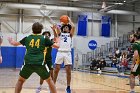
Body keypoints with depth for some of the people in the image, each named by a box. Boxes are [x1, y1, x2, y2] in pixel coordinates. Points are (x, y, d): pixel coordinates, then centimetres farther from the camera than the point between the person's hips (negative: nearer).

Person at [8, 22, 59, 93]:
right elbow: (57, 46, 12)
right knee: (49, 80, 17)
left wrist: (11, 41, 51)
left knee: (20, 80, 22)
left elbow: (15, 44, 28)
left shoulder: (27, 38, 14)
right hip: (40, 63, -1)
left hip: (28, 63, 1)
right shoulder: (44, 39, 8)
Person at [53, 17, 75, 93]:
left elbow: (73, 27, 2)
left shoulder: (70, 35, 17)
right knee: (56, 70, -1)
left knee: (68, 71, -2)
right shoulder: (60, 34, 17)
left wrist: (69, 20, 14)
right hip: (60, 52, 0)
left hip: (67, 53, 0)